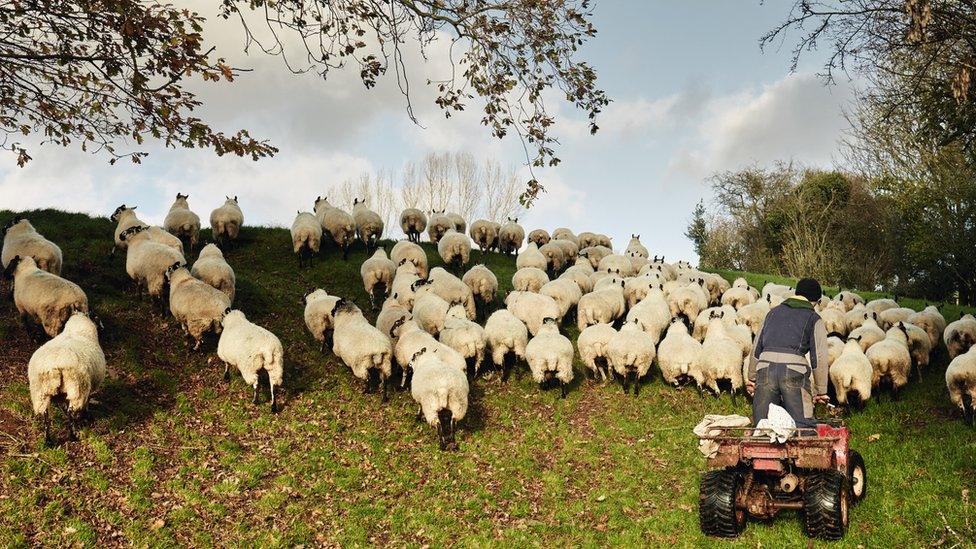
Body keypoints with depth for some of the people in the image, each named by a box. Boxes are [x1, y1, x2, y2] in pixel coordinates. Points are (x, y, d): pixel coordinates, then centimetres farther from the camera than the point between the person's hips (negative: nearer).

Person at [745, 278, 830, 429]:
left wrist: (752, 377, 27)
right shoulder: (814, 319, 13)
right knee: (803, 426, 0)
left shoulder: (774, 312, 24)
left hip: (766, 367, 3)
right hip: (795, 370, -3)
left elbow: (756, 347, 22)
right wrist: (820, 391, 12)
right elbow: (819, 357, 6)